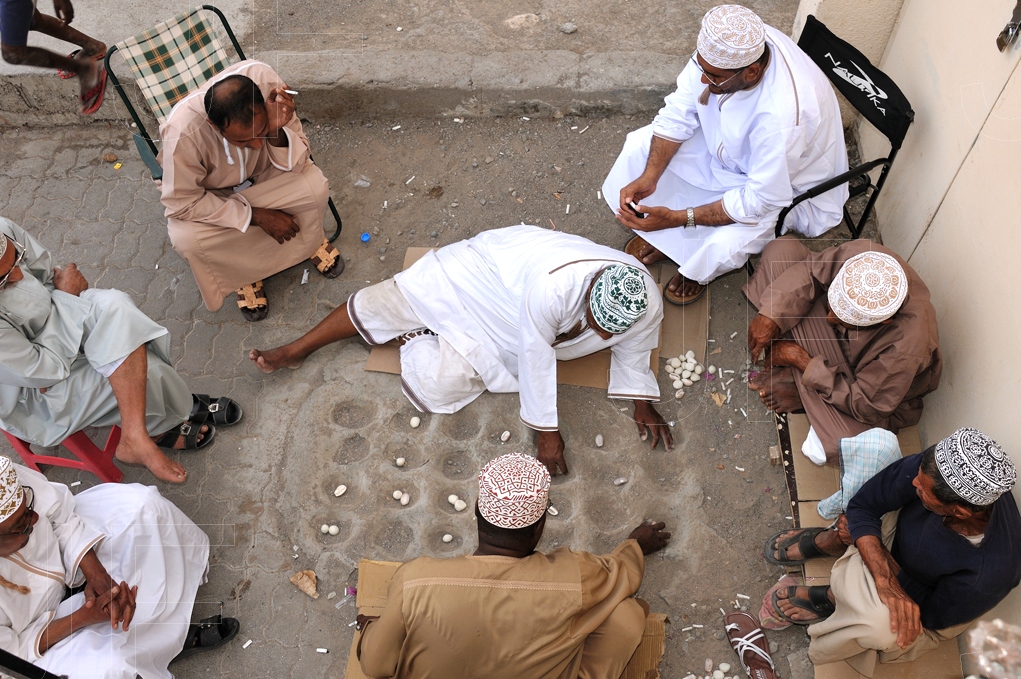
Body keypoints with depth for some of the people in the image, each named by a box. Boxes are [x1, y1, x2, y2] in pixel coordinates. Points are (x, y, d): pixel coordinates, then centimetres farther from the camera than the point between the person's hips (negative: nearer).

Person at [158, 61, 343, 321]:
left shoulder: (264, 78, -32)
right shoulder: (182, 132, -39)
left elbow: (297, 162, -22)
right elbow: (182, 204, -25)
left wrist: (275, 132, -44)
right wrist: (257, 216, -27)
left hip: (263, 174, 2)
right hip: (209, 194, -2)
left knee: (315, 186, -26)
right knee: (186, 239, -30)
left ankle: (310, 242, 9)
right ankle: (245, 272, 3)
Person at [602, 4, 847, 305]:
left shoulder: (783, 116, -44)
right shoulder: (725, 47, -26)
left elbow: (762, 200, -34)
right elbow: (680, 112, -14)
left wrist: (678, 218, -36)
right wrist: (649, 177, -25)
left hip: (785, 183, -6)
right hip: (726, 141, 6)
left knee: (724, 246, -30)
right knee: (641, 144, -6)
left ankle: (696, 270, 10)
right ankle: (661, 235, 17)